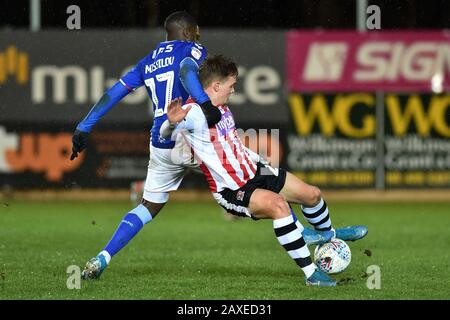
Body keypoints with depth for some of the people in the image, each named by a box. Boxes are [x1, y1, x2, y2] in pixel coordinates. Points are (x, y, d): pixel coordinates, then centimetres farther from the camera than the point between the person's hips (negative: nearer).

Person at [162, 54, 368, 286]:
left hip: (253, 171, 10)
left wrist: (263, 162, 27)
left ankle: (328, 234, 47)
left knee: (312, 194, 13)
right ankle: (310, 273, -31)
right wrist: (173, 121, -63)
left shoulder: (221, 108, 9)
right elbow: (165, 134, -40)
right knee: (277, 204, -34)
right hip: (231, 191, -9)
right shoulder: (194, 112, -23)